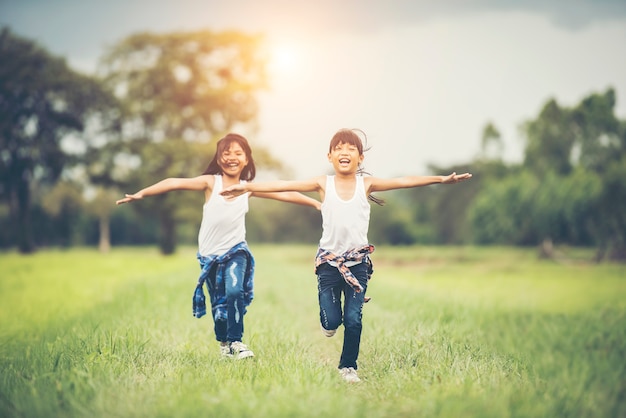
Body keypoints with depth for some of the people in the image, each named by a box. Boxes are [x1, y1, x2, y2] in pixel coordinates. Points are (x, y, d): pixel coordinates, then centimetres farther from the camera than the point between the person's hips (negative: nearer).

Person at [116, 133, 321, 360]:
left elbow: (285, 194, -2)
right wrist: (141, 193, -18)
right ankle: (223, 342, 33)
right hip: (210, 255, 0)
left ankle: (236, 341, -6)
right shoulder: (211, 183, -8)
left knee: (235, 291, -23)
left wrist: (317, 203, -6)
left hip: (236, 250, 0)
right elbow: (174, 183, -13)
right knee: (218, 303, 7)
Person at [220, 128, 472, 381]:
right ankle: (329, 322, 37)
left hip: (358, 262, 0)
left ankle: (348, 366, 18)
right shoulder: (324, 184, -2)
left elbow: (404, 182, -9)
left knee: (353, 320, -2)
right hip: (329, 262, 0)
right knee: (331, 321, 0)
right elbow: (286, 186, -10)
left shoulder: (366, 184, -1)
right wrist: (248, 187, -18)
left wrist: (441, 179, -18)